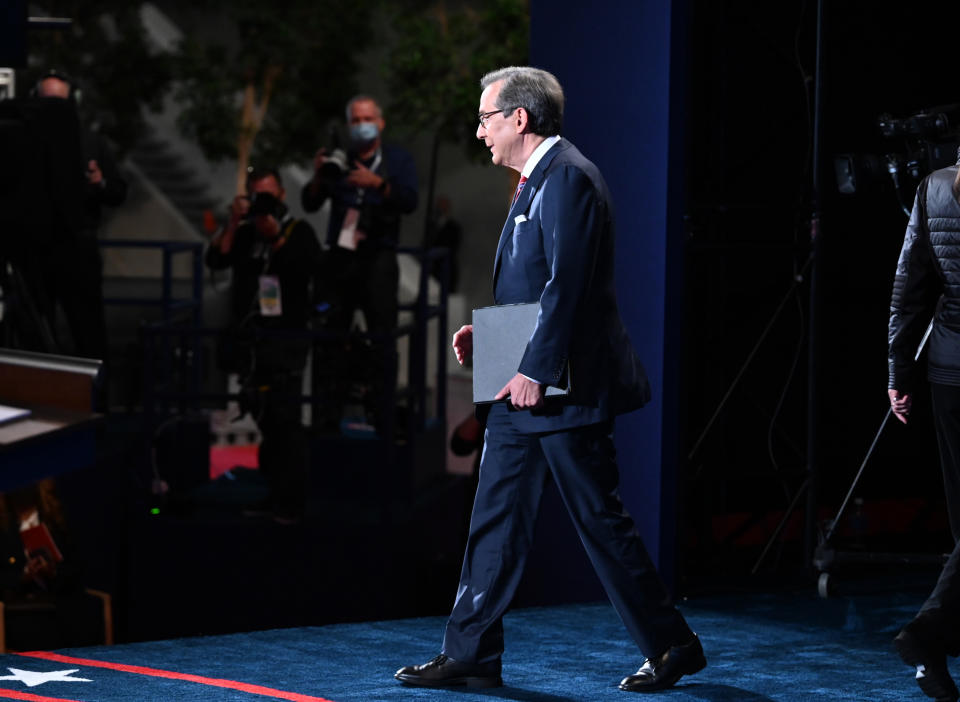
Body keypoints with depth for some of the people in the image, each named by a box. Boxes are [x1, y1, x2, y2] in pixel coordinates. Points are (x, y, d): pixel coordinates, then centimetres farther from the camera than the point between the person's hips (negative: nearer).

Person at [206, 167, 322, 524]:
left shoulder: (298, 231, 2)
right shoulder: (243, 233, 12)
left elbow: (309, 266, -14)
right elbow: (216, 259, -1)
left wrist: (276, 235, -16)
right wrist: (233, 223, -10)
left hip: (285, 338, -5)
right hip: (249, 339, 5)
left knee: (285, 419, -10)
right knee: (262, 418, 10)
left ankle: (290, 502, -10)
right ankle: (269, 495, 18)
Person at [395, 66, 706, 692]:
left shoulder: (569, 177, -15)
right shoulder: (537, 181, 18)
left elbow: (566, 284, -23)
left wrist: (534, 370, -24)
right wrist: (485, 334, 10)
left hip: (564, 388, -10)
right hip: (525, 389, 10)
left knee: (600, 520, -3)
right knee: (496, 520, 8)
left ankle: (672, 646, 7)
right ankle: (471, 654, 11)